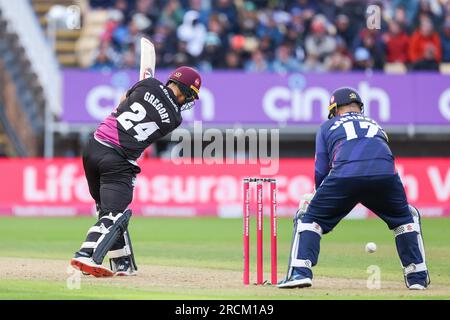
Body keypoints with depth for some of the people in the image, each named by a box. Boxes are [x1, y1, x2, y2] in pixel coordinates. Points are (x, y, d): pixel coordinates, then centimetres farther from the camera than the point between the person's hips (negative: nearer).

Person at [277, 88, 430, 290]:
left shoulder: (328, 126, 28)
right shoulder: (375, 125, 37)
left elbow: (321, 170, 19)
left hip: (345, 174, -2)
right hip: (386, 173, 2)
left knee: (309, 218, 16)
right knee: (407, 218, 28)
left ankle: (299, 272, -2)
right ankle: (417, 277, 20)